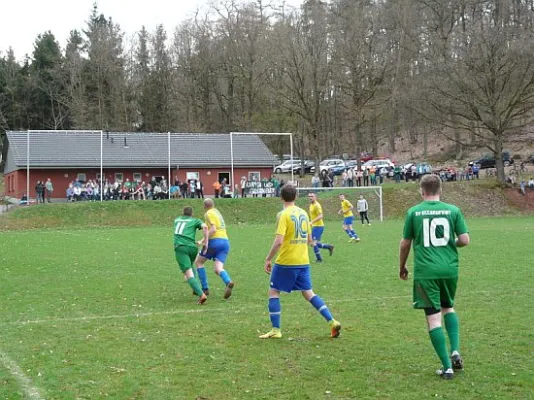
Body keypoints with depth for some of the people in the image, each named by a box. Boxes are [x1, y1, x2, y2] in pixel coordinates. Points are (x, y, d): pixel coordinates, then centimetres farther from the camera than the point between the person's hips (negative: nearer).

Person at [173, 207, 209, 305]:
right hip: (192, 248, 1)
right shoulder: (195, 220, 17)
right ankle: (196, 289, 26)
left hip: (180, 247, -1)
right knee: (190, 266, 32)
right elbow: (205, 227, -4)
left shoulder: (177, 220, 27)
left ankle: (201, 294, -28)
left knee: (188, 273, -11)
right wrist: (205, 242, -1)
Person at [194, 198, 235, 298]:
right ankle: (228, 282, -36)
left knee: (198, 262, 12)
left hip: (215, 241, -7)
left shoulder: (208, 214, -2)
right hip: (226, 241, 7)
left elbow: (213, 229, -15)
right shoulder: (217, 212, 25)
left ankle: (205, 288, 6)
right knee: (218, 269, -4)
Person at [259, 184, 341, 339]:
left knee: (273, 292, 6)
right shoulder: (303, 213, 8)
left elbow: (278, 241, -20)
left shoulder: (284, 214, -12)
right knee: (308, 293, 13)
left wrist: (268, 259, -12)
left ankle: (276, 330, 4)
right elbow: (309, 240, 14)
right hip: (303, 262, 6)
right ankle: (332, 322, 4)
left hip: (286, 262, -6)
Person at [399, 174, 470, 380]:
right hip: (449, 269, 3)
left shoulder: (413, 212, 0)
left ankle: (447, 366, 1)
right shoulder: (453, 210, 2)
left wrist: (402, 267, 21)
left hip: (425, 271, -2)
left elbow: (405, 244, 6)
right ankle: (455, 351, 10)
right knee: (448, 308, 26)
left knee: (433, 317, 1)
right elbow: (465, 240, -1)